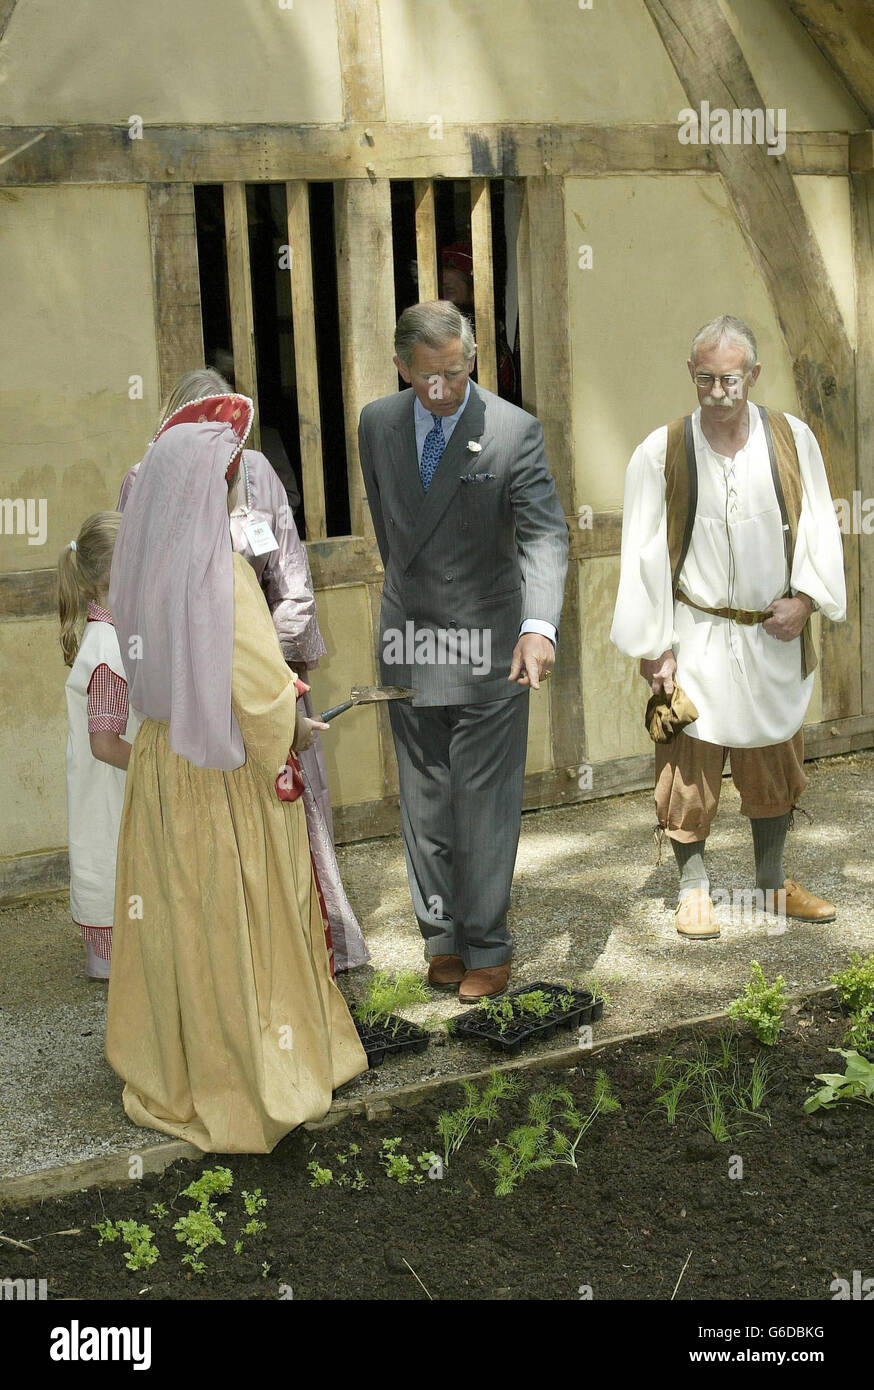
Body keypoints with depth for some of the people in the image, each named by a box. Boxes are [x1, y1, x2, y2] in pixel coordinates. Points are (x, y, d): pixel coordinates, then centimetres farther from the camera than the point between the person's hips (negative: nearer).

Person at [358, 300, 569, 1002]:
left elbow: (544, 534, -20)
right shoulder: (377, 423, 1)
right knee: (424, 802, 12)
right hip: (408, 644, 4)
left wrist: (539, 625, -36)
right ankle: (442, 936, 27)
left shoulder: (514, 430, -13)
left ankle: (487, 948, 17)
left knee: (485, 805, 3)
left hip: (488, 647, -4)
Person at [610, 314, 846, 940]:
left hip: (774, 636, 2)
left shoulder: (793, 439, -1)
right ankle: (695, 888, 19)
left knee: (775, 764, 13)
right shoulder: (661, 452, -6)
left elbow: (818, 524, 5)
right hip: (695, 637, -2)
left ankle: (773, 883, 30)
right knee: (691, 765, 2)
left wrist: (805, 598, -9)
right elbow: (644, 553, -6)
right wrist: (654, 645, -8)